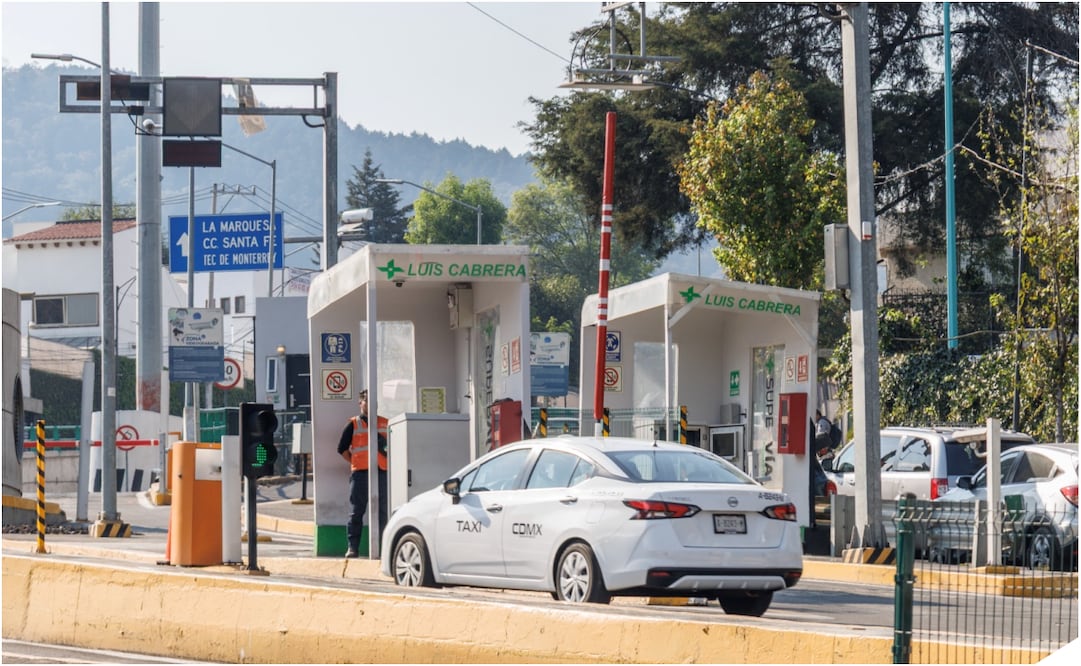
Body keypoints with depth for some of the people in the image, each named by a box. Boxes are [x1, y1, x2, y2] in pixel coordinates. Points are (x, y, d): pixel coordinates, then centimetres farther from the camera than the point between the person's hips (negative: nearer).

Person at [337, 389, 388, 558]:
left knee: (382, 511, 3)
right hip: (360, 472, -2)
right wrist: (354, 462, 0)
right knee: (357, 511, -2)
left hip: (382, 472, 2)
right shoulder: (353, 424, 7)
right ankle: (353, 547, -1)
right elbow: (342, 448, 6)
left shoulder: (385, 424, 14)